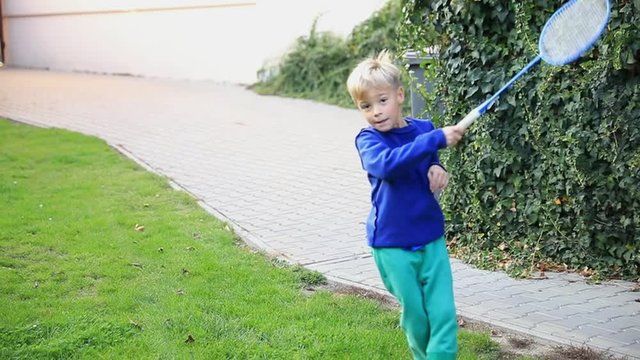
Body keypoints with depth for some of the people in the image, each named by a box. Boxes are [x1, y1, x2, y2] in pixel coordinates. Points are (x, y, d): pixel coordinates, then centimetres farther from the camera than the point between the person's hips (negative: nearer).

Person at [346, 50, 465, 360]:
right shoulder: (368, 140, -11)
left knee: (443, 316, -3)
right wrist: (438, 138, -38)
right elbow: (387, 163, -34)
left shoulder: (424, 129, 1)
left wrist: (437, 170, -7)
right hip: (392, 245, -3)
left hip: (431, 237, 3)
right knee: (416, 317, 8)